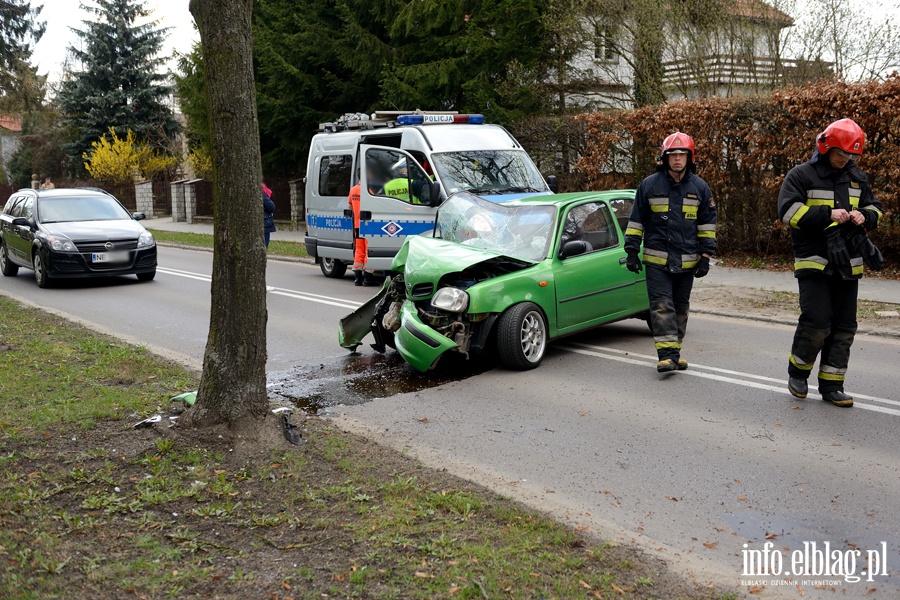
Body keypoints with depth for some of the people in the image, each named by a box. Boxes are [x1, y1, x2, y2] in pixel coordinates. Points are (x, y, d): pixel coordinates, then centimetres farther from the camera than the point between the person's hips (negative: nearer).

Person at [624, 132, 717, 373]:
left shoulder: (700, 187, 6)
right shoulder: (649, 185, 0)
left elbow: (707, 224, 9)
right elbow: (636, 220, 4)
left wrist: (705, 257, 3)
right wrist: (632, 251, -1)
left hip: (687, 261, 3)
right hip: (656, 260, -2)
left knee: (680, 307, 11)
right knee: (662, 306, -10)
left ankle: (674, 352, 22)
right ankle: (667, 354, -13)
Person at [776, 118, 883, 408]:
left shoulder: (858, 178, 14)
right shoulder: (801, 175, -4)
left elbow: (875, 208, 20)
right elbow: (788, 211, -14)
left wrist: (864, 215, -4)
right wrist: (827, 214, -23)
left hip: (847, 263, 6)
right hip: (814, 262, -6)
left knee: (844, 327, 6)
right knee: (816, 321, -13)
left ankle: (831, 384, 16)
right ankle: (797, 372, 11)